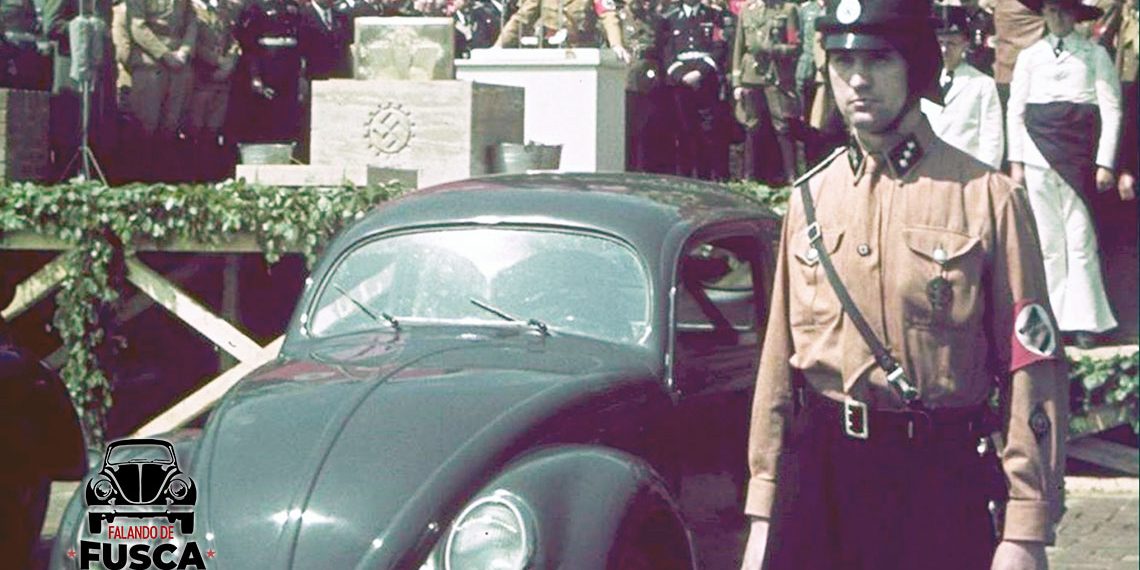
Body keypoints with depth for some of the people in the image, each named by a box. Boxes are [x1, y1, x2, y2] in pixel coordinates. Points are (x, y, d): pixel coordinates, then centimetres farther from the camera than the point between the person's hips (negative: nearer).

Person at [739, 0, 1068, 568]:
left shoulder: (989, 197, -6)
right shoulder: (810, 198, 7)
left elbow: (1033, 371, -8)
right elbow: (779, 360, 9)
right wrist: (763, 515, 7)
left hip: (939, 482, -3)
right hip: (819, 474, 3)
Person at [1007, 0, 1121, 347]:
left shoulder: (1095, 55, 4)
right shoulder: (1030, 56, 12)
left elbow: (1111, 110, 0)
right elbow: (1015, 111, 10)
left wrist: (1105, 163, -6)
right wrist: (1016, 160, 2)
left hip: (1079, 156, -2)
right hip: (1039, 155, 2)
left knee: (1081, 237, -5)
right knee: (1047, 240, 4)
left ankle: (1084, 320, 0)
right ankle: (1052, 318, 9)